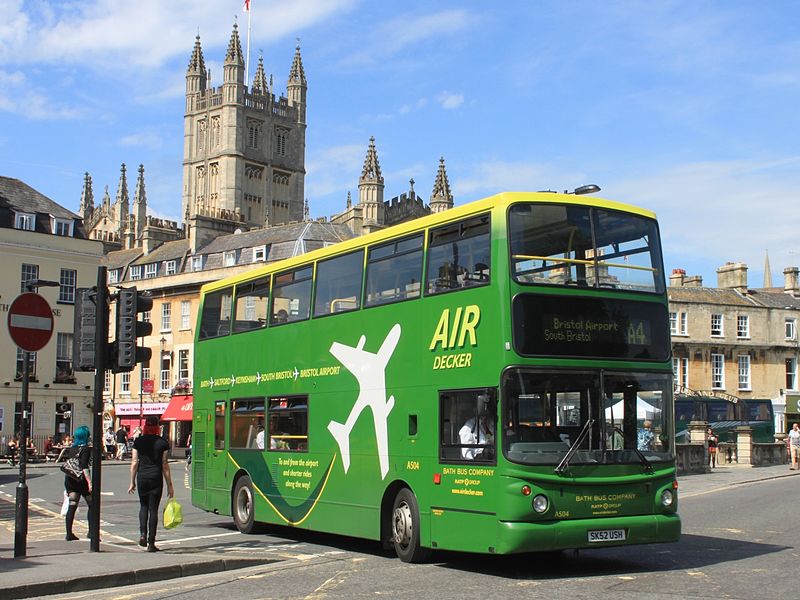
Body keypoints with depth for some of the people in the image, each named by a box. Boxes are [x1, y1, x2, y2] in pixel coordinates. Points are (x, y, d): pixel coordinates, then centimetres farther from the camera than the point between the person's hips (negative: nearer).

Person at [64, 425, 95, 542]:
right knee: (92, 505, 7)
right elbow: (84, 467, -20)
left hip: (69, 479, 6)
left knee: (72, 506, 6)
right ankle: (91, 531, 3)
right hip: (82, 480, -6)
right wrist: (89, 482, -24)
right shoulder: (85, 449, -11)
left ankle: (69, 533, 3)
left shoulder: (71, 448, 10)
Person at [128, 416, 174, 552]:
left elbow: (134, 463, 3)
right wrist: (170, 485, 3)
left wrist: (132, 482, 12)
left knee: (143, 506, 20)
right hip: (156, 477, -2)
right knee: (153, 509, 3)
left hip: (142, 477, 2)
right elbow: (165, 466, -2)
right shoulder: (162, 443, -3)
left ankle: (142, 534, 1)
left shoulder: (138, 441, 3)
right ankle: (151, 543, 3)